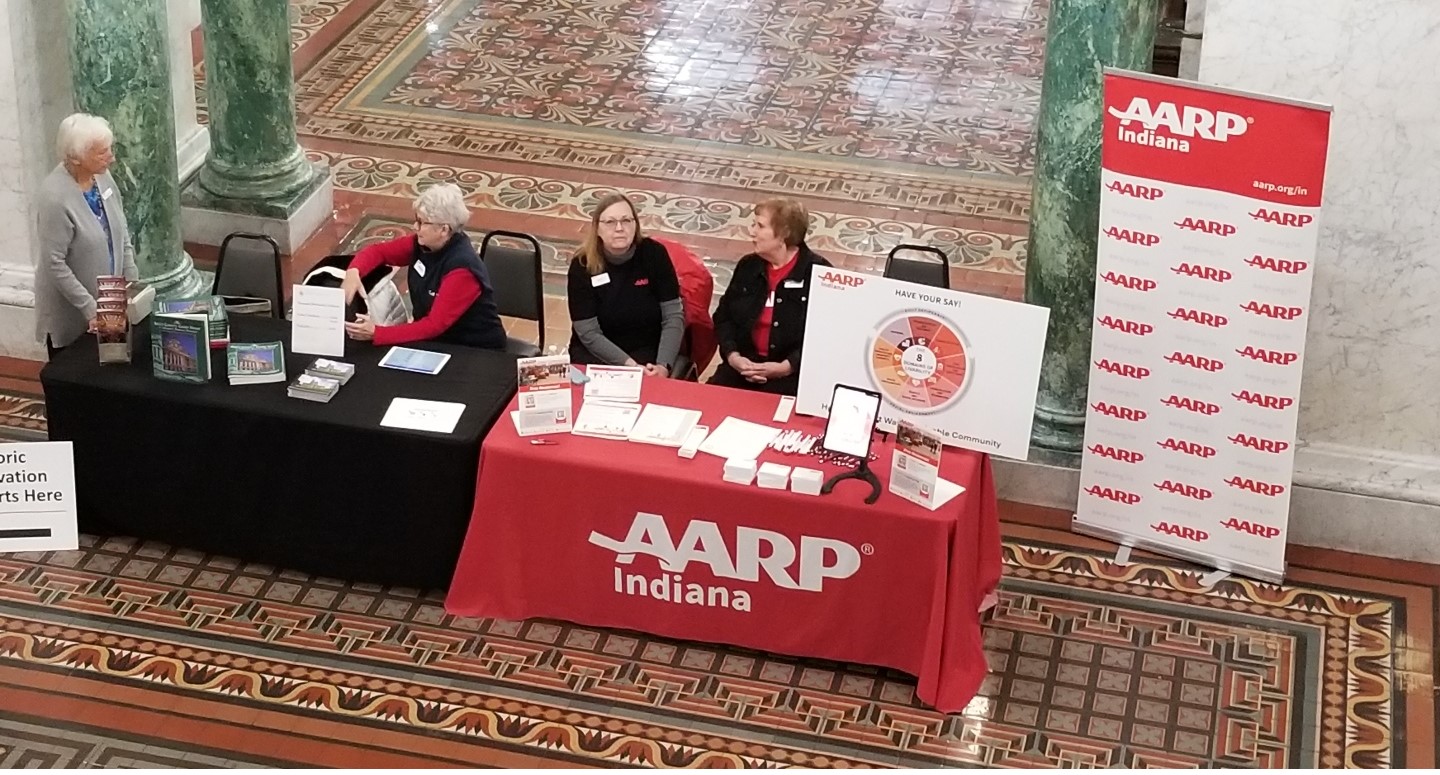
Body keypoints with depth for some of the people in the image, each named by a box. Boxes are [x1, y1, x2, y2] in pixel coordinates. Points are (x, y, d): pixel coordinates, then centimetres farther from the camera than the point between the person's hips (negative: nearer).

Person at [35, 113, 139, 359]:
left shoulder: (102, 176, -5)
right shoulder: (55, 198, -27)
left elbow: (122, 233, 6)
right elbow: (54, 264, -24)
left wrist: (132, 284, 1)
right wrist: (90, 308, -23)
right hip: (70, 315, -6)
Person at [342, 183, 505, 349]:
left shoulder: (461, 268, -28)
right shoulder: (423, 244, -7)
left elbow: (434, 325, -29)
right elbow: (378, 251, 4)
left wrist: (376, 333, -34)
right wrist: (353, 273, -18)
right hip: (439, 340, 7)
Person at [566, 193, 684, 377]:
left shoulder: (653, 253, -7)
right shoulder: (582, 266, -10)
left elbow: (674, 316, -7)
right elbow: (589, 334, -12)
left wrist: (663, 365, -21)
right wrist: (630, 366, -23)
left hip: (647, 351, 0)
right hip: (596, 353, 0)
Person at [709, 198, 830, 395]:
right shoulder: (748, 266, 13)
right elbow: (724, 316, 14)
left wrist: (786, 367, -18)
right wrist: (732, 355, -6)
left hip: (793, 372, -5)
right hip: (743, 363, 5)